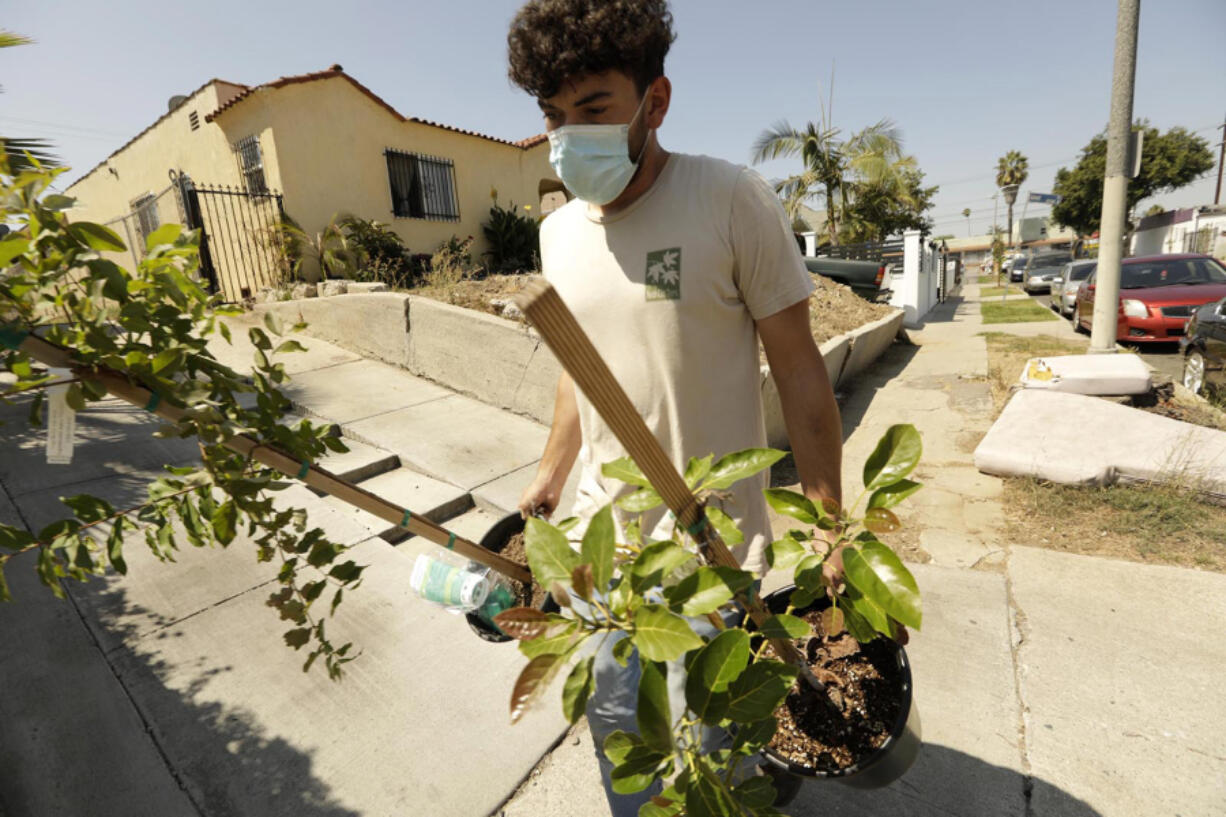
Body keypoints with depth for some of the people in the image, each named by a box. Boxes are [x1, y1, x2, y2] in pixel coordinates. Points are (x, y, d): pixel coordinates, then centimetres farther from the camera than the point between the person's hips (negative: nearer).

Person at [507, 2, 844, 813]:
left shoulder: (732, 199, -14)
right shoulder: (558, 232, 3)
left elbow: (800, 373, -11)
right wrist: (550, 478, 17)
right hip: (604, 533, 6)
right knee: (613, 716, 24)